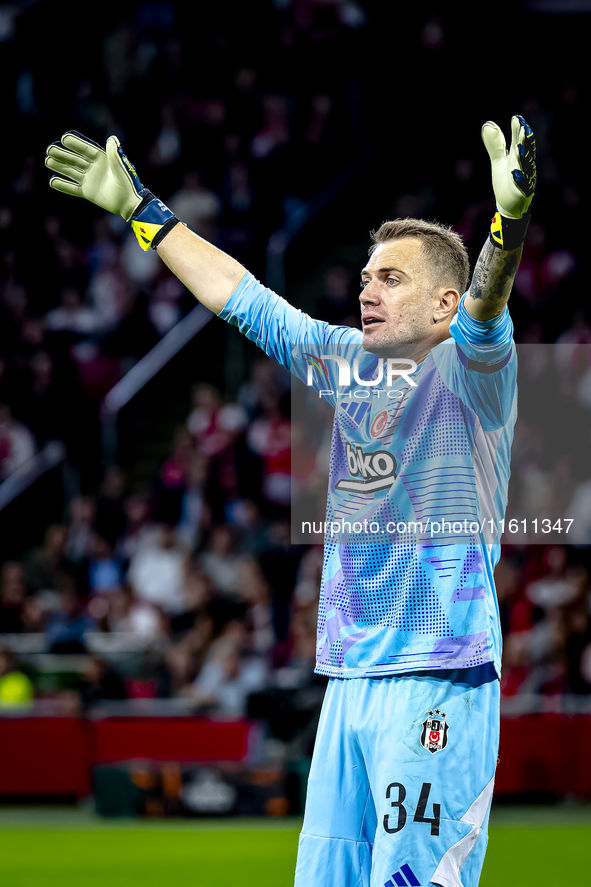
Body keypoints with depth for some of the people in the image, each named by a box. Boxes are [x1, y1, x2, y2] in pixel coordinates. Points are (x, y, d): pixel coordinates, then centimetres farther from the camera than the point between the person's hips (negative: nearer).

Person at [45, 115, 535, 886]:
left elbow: (483, 316, -27)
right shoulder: (349, 362, 15)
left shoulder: (468, 372, -5)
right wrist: (140, 209, 28)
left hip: (440, 679, -7)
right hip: (350, 679, 7)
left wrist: (508, 225, -48)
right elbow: (243, 299, 23)